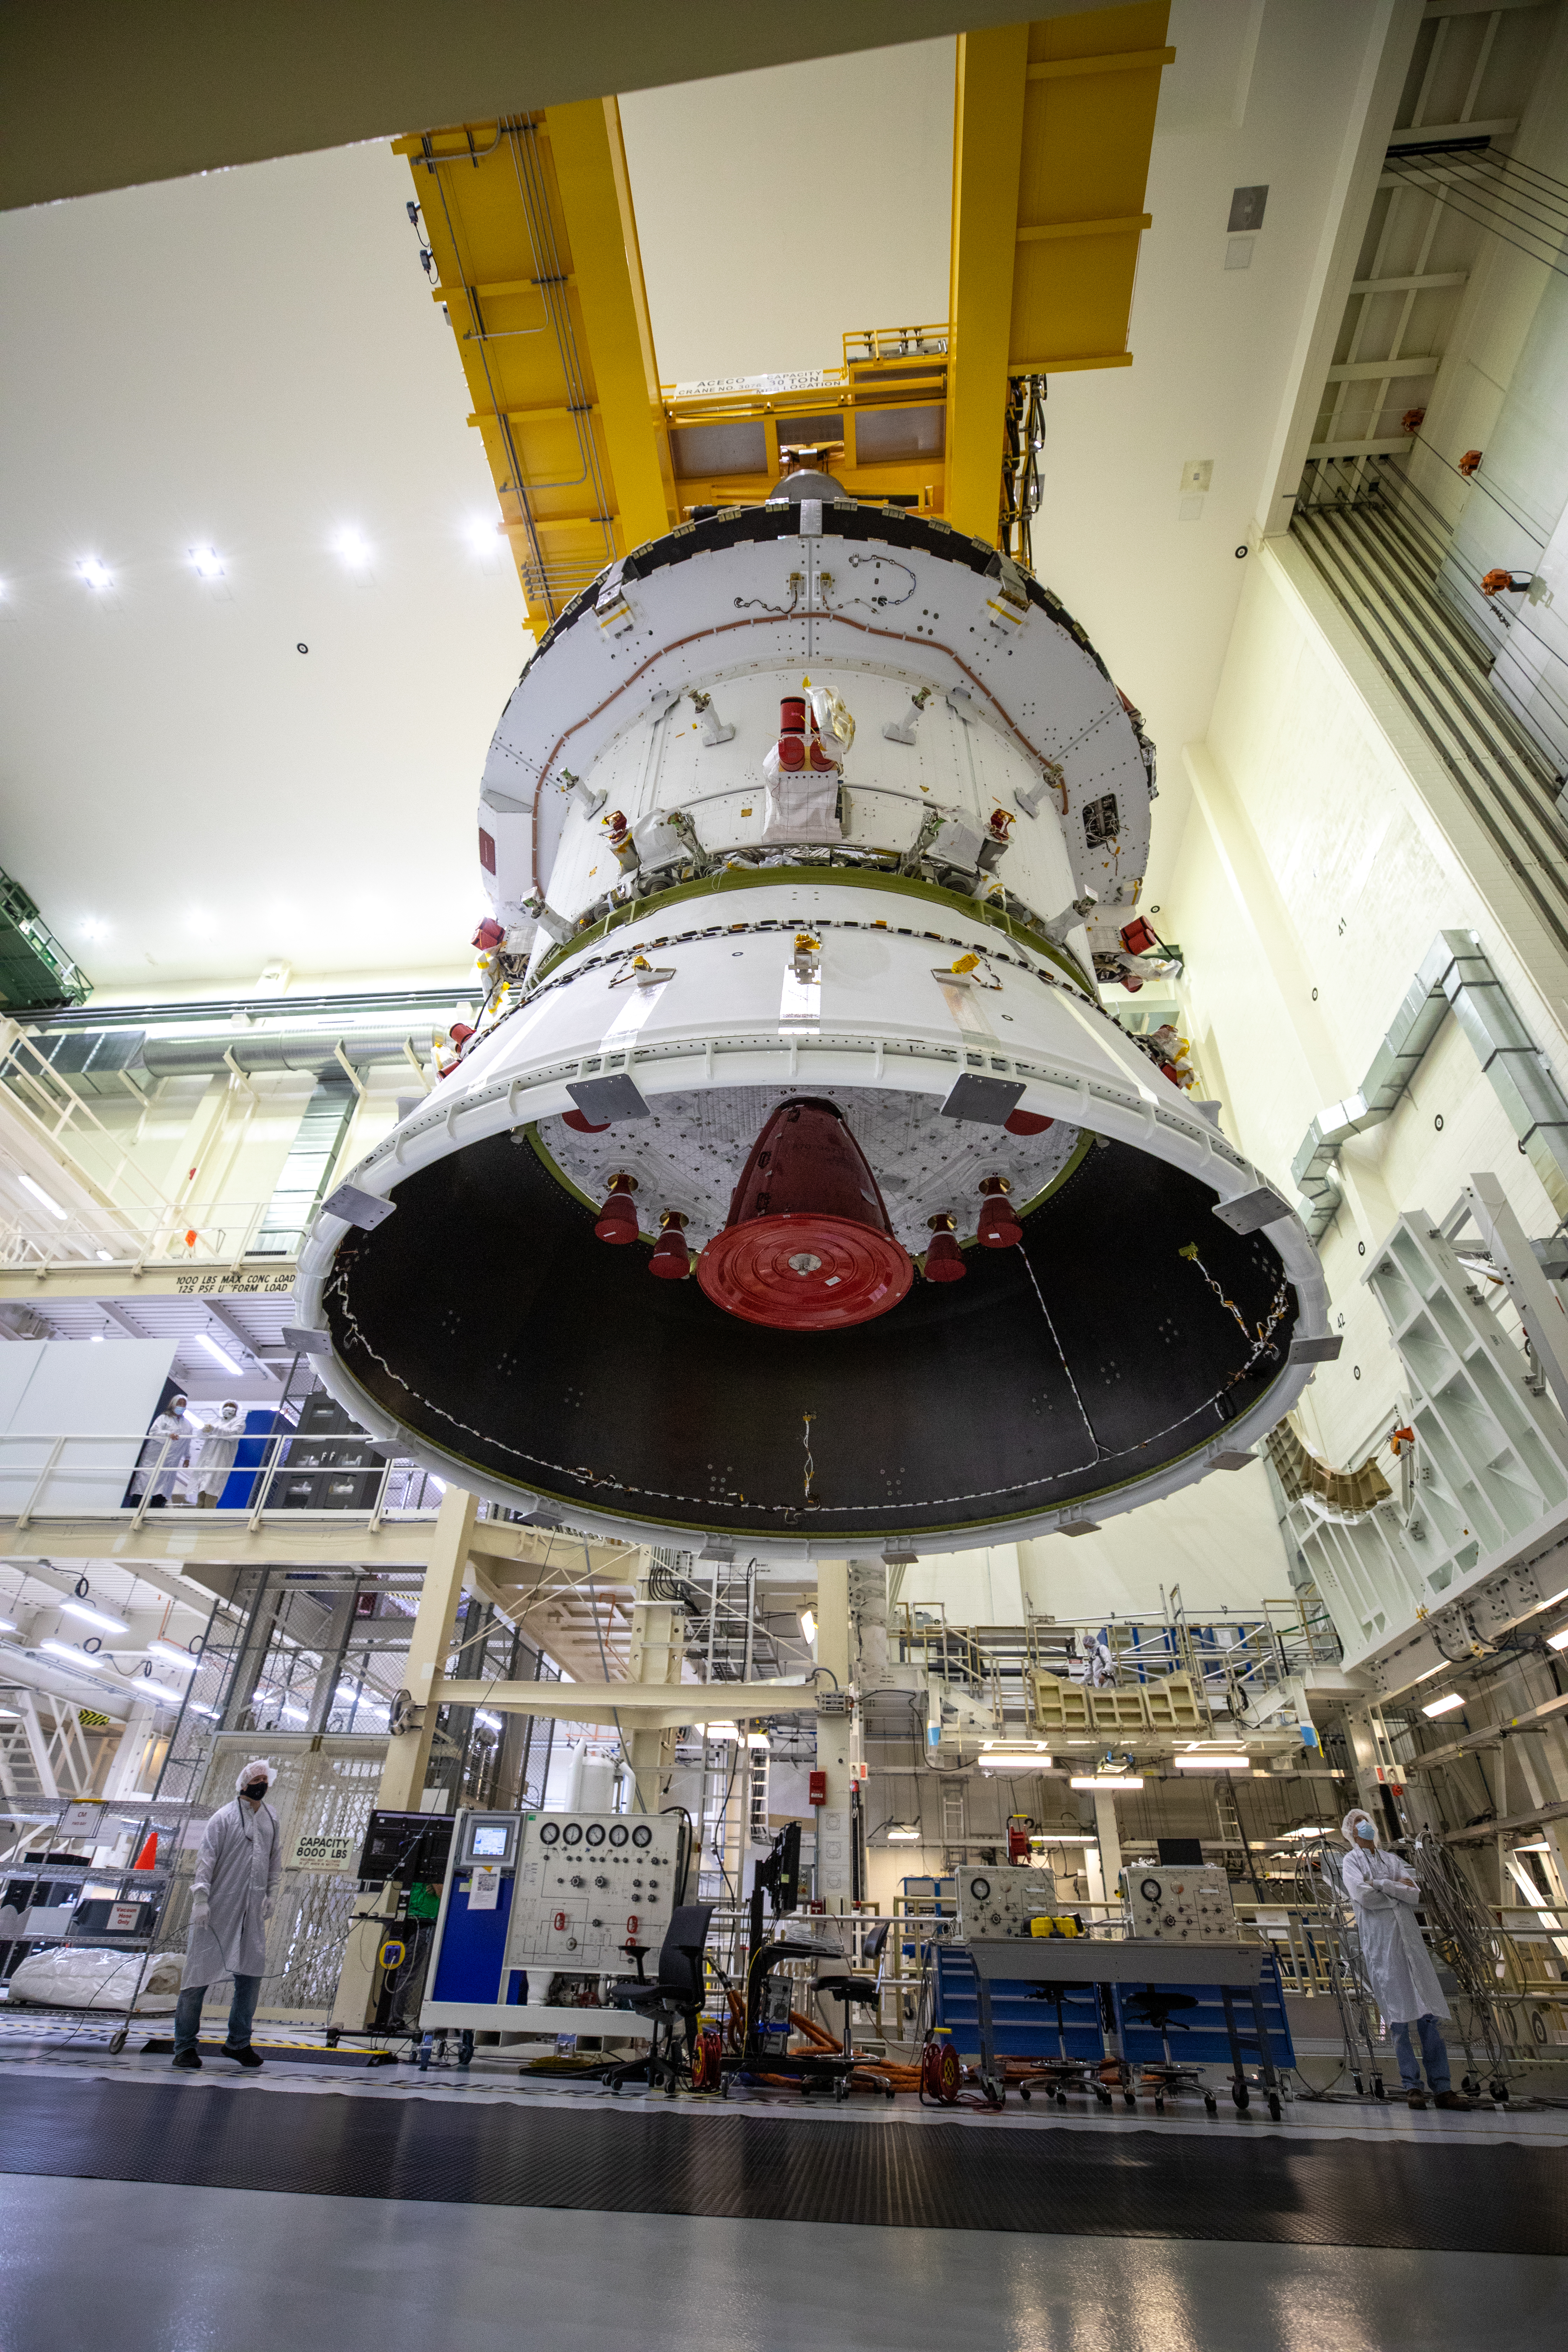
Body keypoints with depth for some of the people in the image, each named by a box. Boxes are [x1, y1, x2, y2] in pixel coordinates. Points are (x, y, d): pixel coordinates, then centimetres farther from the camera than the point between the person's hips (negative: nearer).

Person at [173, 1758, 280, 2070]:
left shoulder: (271, 1818, 10)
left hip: (252, 1913, 5)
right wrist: (201, 1898, -18)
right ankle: (184, 2046, 17)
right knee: (200, 1972, 0)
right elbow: (206, 1859, -11)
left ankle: (239, 2042, 22)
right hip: (219, 1910, -5)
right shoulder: (224, 1818, -8)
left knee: (251, 1974, 8)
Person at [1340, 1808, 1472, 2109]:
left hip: (1408, 1936, 3)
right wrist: (1399, 1890, 0)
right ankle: (1412, 2086, 3)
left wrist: (1380, 1884, -4)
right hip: (1379, 1941, -3)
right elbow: (1363, 1896, -9)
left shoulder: (1391, 1859, 19)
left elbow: (1416, 1894, 6)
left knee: (1427, 2014, -2)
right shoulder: (1352, 1861, 7)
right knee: (1398, 2017, -3)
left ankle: (1442, 2087, 2)